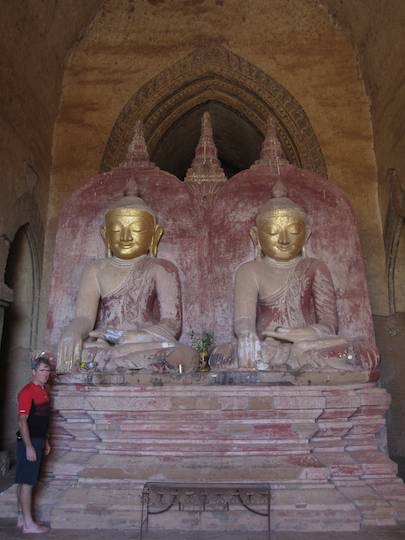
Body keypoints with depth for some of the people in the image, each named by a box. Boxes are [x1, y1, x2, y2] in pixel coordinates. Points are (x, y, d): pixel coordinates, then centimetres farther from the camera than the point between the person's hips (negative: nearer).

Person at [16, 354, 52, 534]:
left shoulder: (43, 390, 11)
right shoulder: (27, 391, -17)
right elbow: (22, 421, -20)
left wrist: (45, 441, 19)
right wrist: (28, 446, -21)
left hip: (38, 440, 9)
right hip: (28, 441, -9)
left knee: (24, 481, 16)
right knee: (27, 482, -1)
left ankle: (21, 518, 25)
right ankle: (28, 523, 7)